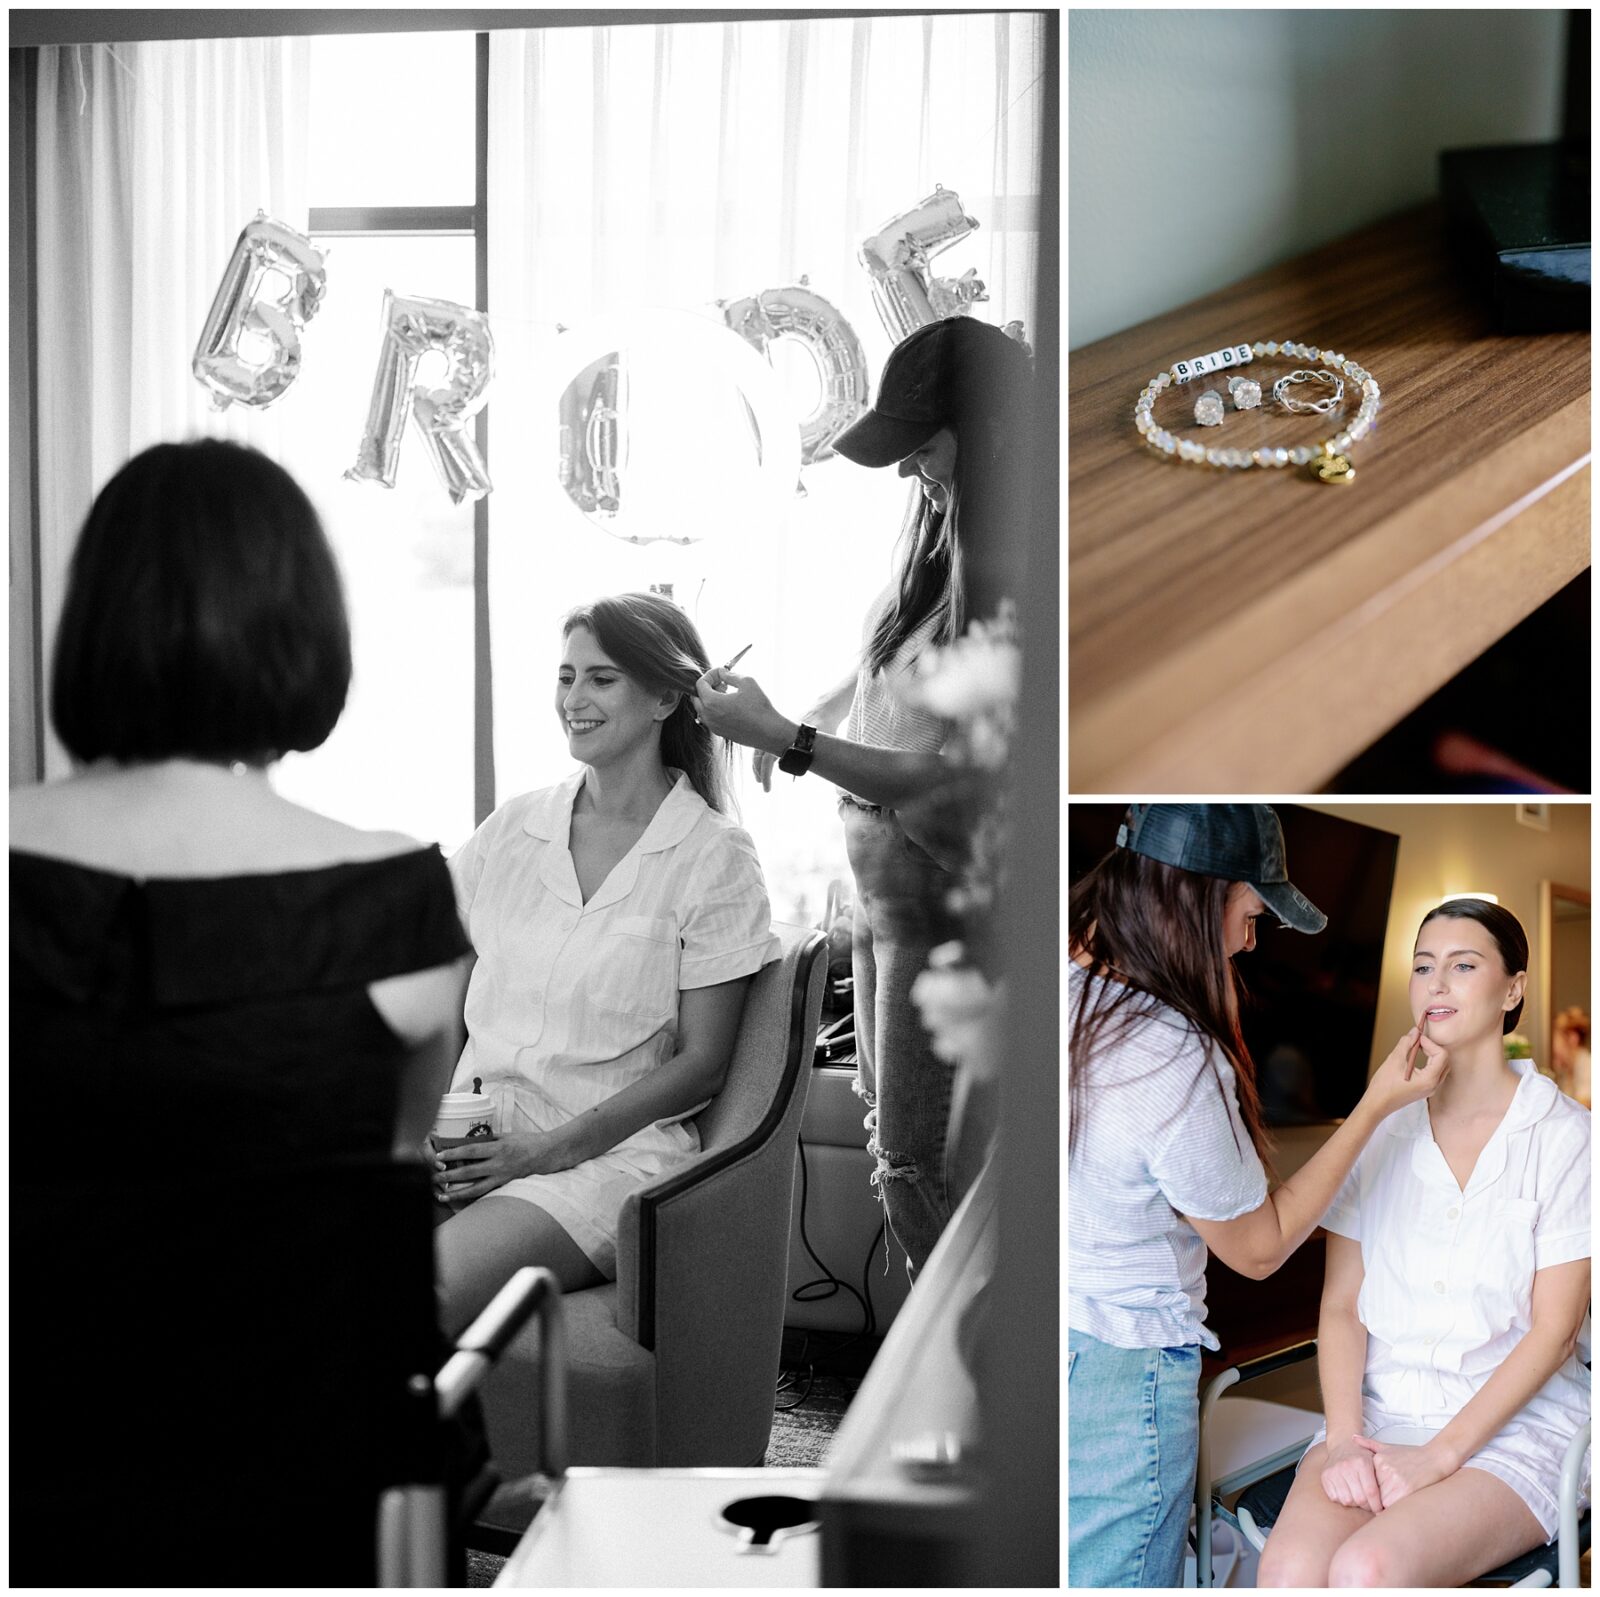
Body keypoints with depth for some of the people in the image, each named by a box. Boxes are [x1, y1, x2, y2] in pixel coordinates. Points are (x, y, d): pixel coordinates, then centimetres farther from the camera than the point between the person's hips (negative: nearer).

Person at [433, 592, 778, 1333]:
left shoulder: (713, 858, -1)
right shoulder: (513, 827, 12)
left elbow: (701, 1064, -3)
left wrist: (550, 1148, -12)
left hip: (607, 1152, -4)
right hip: (475, 1133, 4)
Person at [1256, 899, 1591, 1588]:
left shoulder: (1563, 1136, -3)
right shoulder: (1379, 1128, 8)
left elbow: (1554, 1327, -6)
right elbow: (1342, 1304, 5)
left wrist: (1440, 1455, -14)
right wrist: (1344, 1439, -11)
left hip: (1515, 1424, -3)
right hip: (1380, 1412, 3)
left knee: (1368, 1569, -31)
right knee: (1289, 1569, -28)